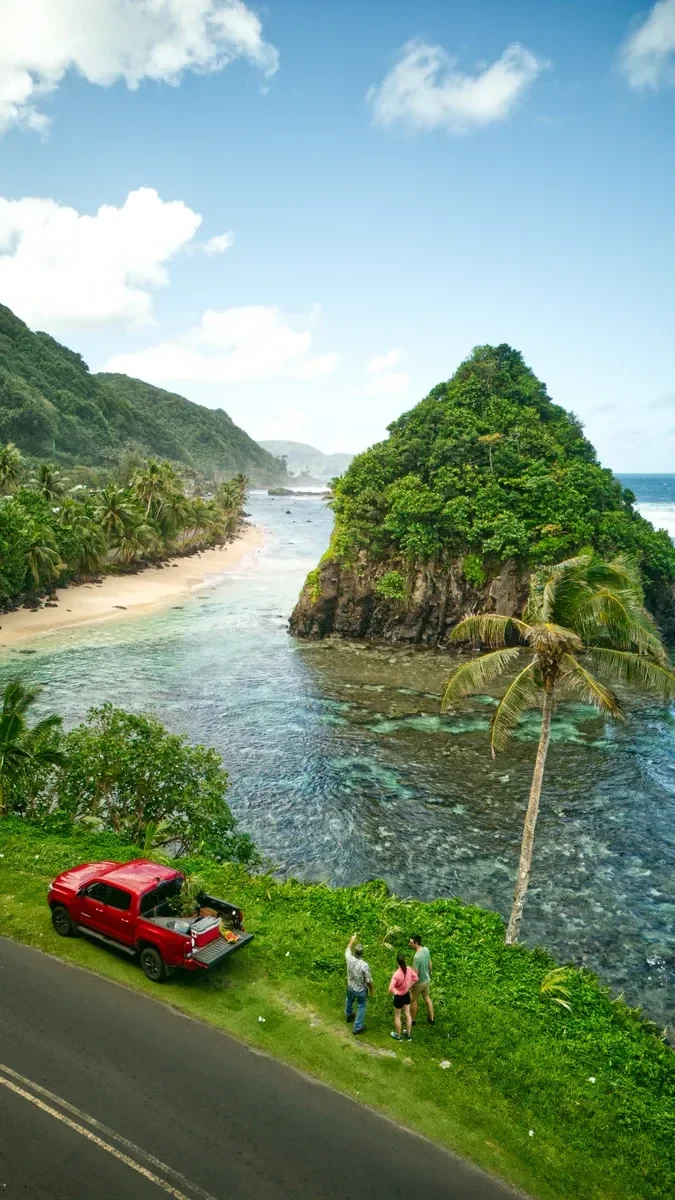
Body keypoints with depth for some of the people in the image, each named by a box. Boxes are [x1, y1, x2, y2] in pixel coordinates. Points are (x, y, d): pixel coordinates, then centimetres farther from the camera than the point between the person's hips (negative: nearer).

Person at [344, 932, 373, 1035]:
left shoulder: (350, 959, -23)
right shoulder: (364, 965, -34)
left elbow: (347, 950, 2)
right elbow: (369, 981, -22)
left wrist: (352, 940, 15)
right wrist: (371, 990, -2)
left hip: (350, 987, 4)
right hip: (361, 990, -4)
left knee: (349, 1001, 32)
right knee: (361, 1007, 18)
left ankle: (348, 1016, 57)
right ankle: (357, 1027, 26)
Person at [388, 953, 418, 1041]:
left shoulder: (396, 974, -35)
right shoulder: (409, 969, -17)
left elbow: (391, 988, -37)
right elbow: (415, 978, 0)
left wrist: (394, 993, -16)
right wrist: (409, 986, 6)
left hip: (399, 996, -5)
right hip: (407, 994, 5)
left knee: (397, 1016, 19)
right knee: (407, 1014, 23)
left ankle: (398, 1035, 37)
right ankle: (409, 1034, 40)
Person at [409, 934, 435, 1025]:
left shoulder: (416, 957, -36)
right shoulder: (426, 949, -13)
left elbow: (415, 974, -27)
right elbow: (429, 964, 4)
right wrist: (429, 973, 21)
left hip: (419, 982, -7)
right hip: (427, 979, 7)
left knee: (413, 1000, 17)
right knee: (427, 997, 26)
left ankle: (412, 1020, 36)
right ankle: (432, 1018, 40)